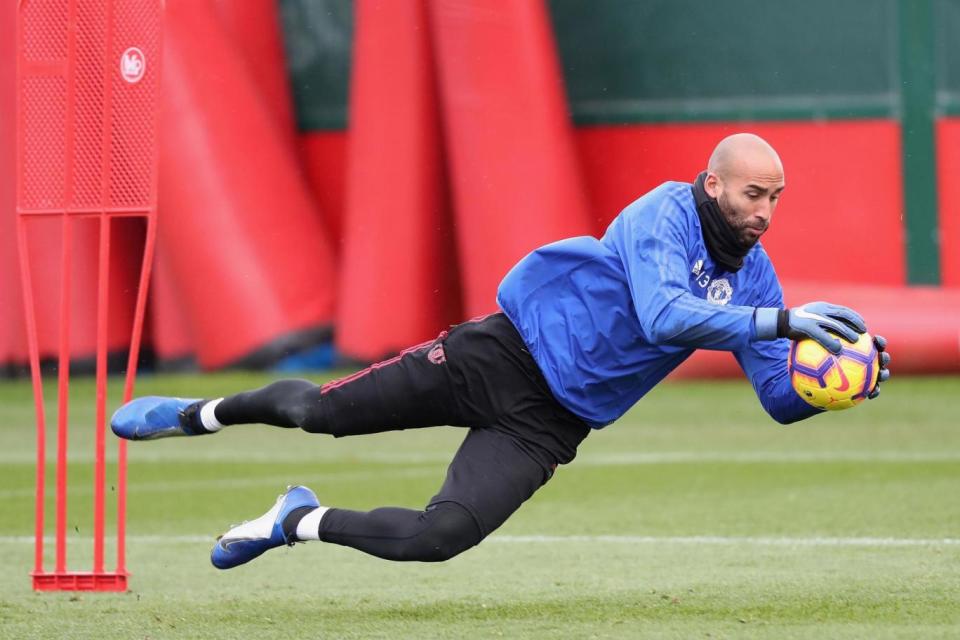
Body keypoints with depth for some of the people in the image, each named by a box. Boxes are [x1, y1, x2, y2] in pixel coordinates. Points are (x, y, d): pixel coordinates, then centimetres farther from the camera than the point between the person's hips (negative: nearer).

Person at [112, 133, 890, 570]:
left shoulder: (753, 276, -1)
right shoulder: (665, 215, -18)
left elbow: (782, 399, 0)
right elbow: (664, 314, -36)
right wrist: (779, 321, -42)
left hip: (548, 423, 4)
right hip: (507, 352, -4)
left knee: (440, 537, -17)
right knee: (320, 411, 2)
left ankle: (301, 522, 10)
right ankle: (204, 413, 34)